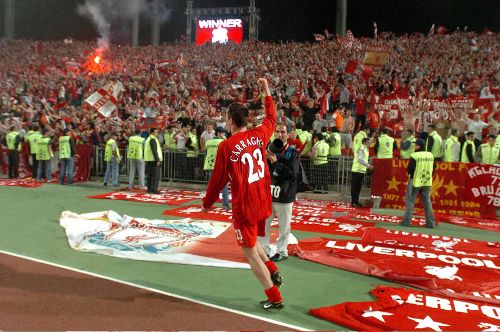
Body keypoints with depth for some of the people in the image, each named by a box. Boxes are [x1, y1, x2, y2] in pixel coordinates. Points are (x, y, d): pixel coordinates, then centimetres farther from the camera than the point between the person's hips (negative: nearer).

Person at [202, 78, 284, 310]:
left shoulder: (226, 146, -14)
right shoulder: (259, 135, -1)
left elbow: (218, 179, -5)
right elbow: (271, 118, 22)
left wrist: (207, 203, 11)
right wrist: (267, 92, 33)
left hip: (244, 206, -6)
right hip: (263, 202, 6)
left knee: (251, 253, 7)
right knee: (251, 241, 29)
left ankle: (275, 299, 15)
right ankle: (273, 272, 16)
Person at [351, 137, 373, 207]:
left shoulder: (366, 149, 17)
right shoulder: (361, 149, -12)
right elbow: (360, 159, -25)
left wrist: (369, 166, 12)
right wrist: (368, 166, -27)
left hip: (362, 171, 9)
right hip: (357, 170, -9)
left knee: (358, 187, 13)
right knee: (355, 187, -5)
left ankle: (356, 201, 20)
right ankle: (354, 202, -2)